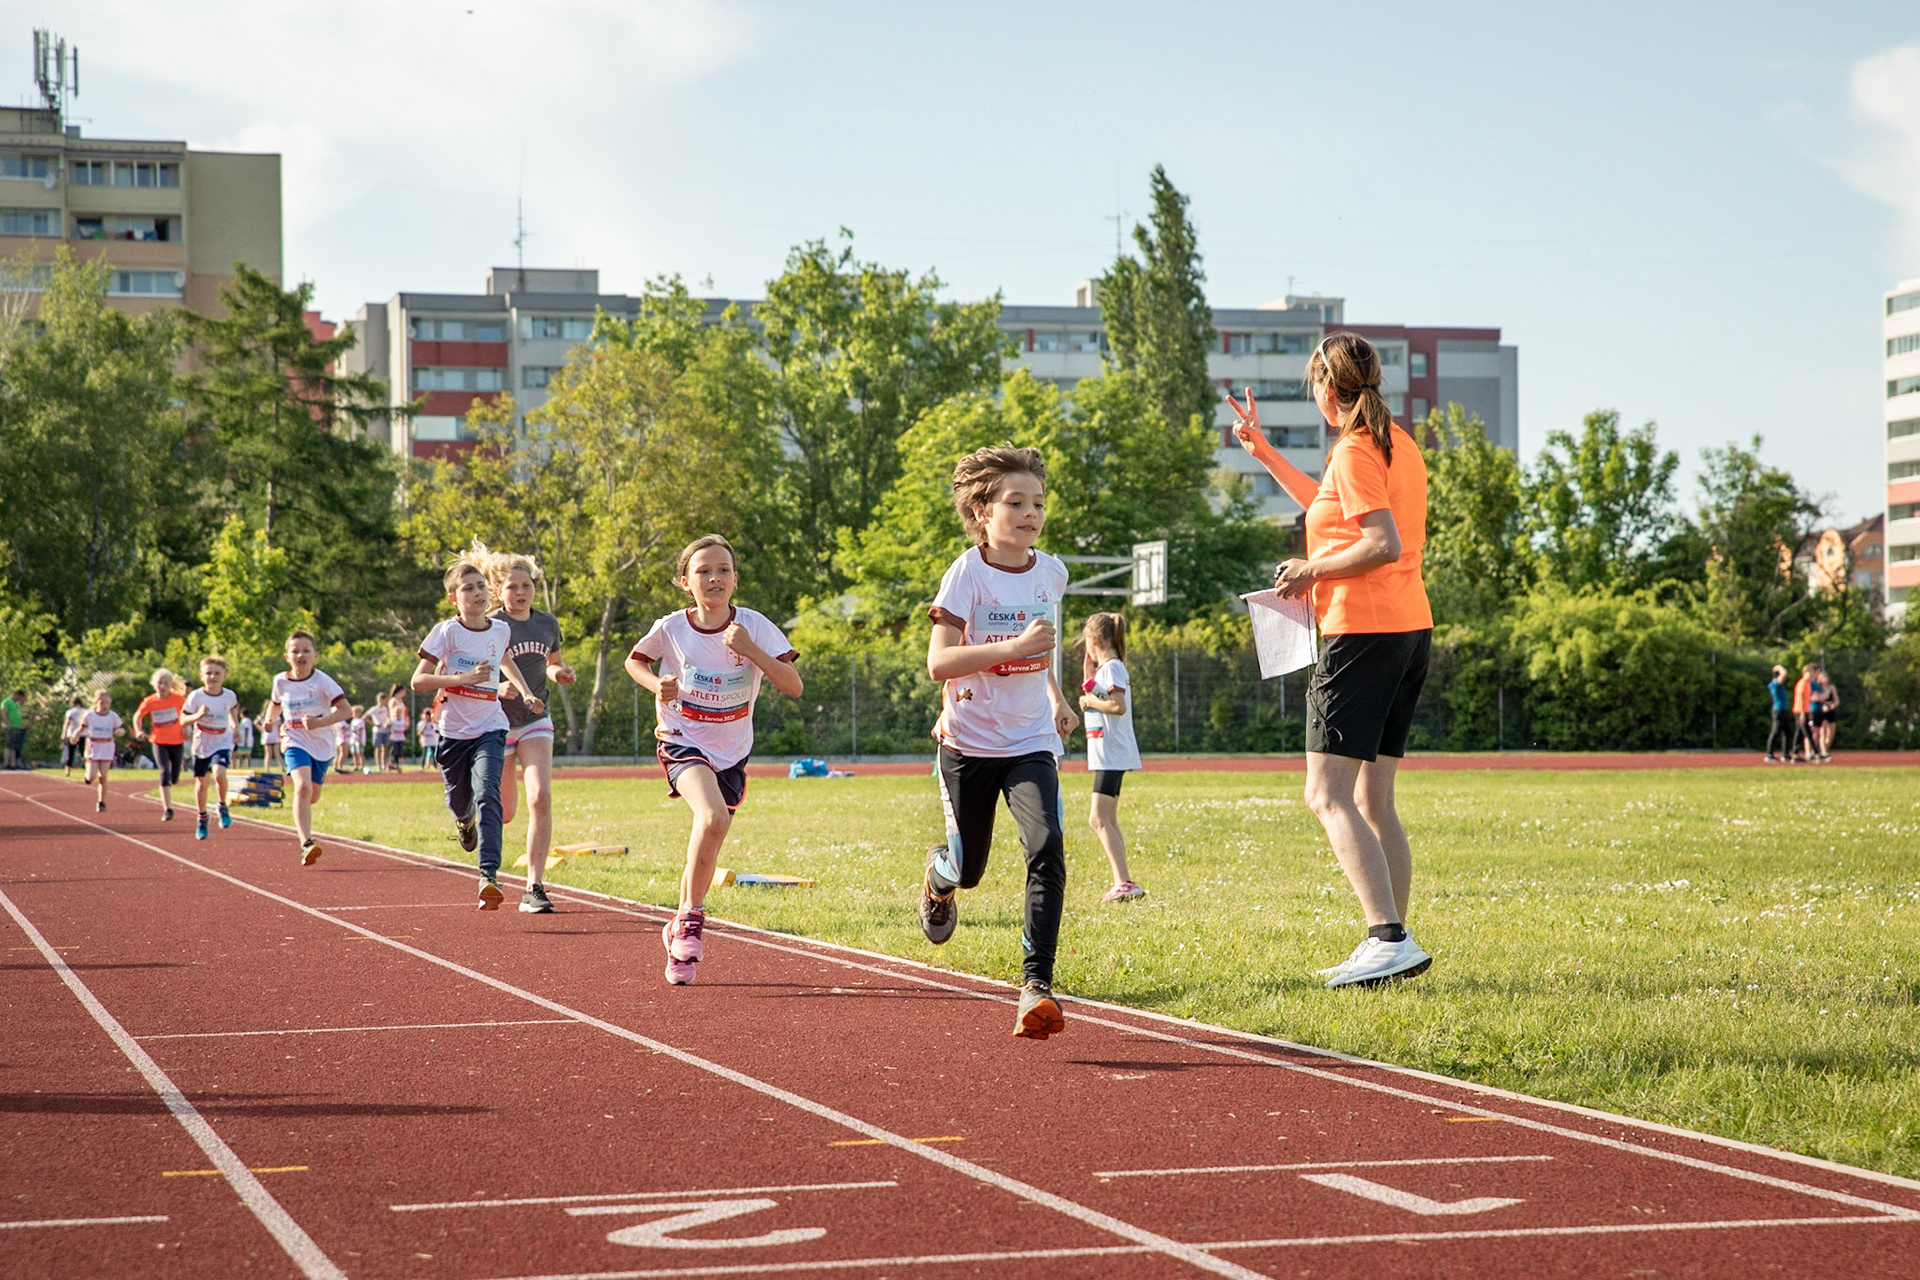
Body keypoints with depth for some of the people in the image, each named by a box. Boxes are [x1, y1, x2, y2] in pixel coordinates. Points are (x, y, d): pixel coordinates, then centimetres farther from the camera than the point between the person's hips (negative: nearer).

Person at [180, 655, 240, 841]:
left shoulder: (229, 696, -8)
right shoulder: (196, 696, -14)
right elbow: (183, 720, -11)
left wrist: (233, 723, 6)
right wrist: (197, 716, -28)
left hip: (222, 743, -1)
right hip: (201, 744, 1)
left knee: (219, 773, -27)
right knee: (201, 782, 11)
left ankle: (222, 806, -2)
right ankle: (202, 818, 32)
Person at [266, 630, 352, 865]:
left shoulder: (322, 681, -12)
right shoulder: (281, 681, -2)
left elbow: (346, 710, -17)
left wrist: (319, 722, -29)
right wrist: (270, 719, 3)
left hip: (322, 744, 1)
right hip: (295, 742, -1)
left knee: (313, 795, 15)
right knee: (302, 787, -24)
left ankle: (300, 818, 54)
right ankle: (306, 844, -31)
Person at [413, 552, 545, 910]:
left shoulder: (501, 630, 2)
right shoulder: (446, 632, -10)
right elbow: (419, 680, -13)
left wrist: (525, 693, 16)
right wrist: (464, 678, -23)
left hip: (489, 729, 1)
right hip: (453, 730, -1)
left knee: (487, 796, -21)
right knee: (459, 802, 14)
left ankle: (489, 874, -29)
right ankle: (465, 820, 54)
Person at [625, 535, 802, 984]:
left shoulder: (754, 626, -12)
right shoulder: (671, 628, -11)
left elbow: (794, 686, -17)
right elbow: (635, 660, 9)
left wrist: (750, 650, -29)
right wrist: (657, 685, -12)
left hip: (731, 752, 3)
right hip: (682, 741, -3)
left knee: (706, 846, 10)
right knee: (714, 818, -30)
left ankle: (679, 931, 35)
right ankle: (692, 918, -13)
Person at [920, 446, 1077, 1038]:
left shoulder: (1051, 573, 3)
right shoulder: (967, 574, -12)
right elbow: (939, 662, -22)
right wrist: (1013, 646, -31)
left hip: (1030, 742, 2)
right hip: (969, 742, -2)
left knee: (1046, 846, -21)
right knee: (969, 868, 9)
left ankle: (1037, 984, -23)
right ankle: (939, 875, 49)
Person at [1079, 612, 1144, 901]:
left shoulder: (1112, 667, -13)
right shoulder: (1103, 668, 16)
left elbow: (1118, 705, -26)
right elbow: (1091, 694, 34)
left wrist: (1090, 701, -12)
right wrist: (1088, 664, 23)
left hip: (1112, 755, -11)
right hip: (1108, 756, 11)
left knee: (1098, 819, -15)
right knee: (1108, 821, 14)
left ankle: (1124, 883, -21)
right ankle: (1123, 883, 17)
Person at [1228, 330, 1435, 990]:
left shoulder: (1354, 451, -11)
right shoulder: (1398, 444, 17)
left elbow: (1384, 543, -22)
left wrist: (1312, 570, -9)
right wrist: (1263, 453, 38)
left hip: (1364, 631, -9)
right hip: (1411, 627, 10)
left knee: (1328, 795, -12)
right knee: (1372, 800, 12)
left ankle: (1390, 939, -24)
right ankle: (1390, 944, 11)